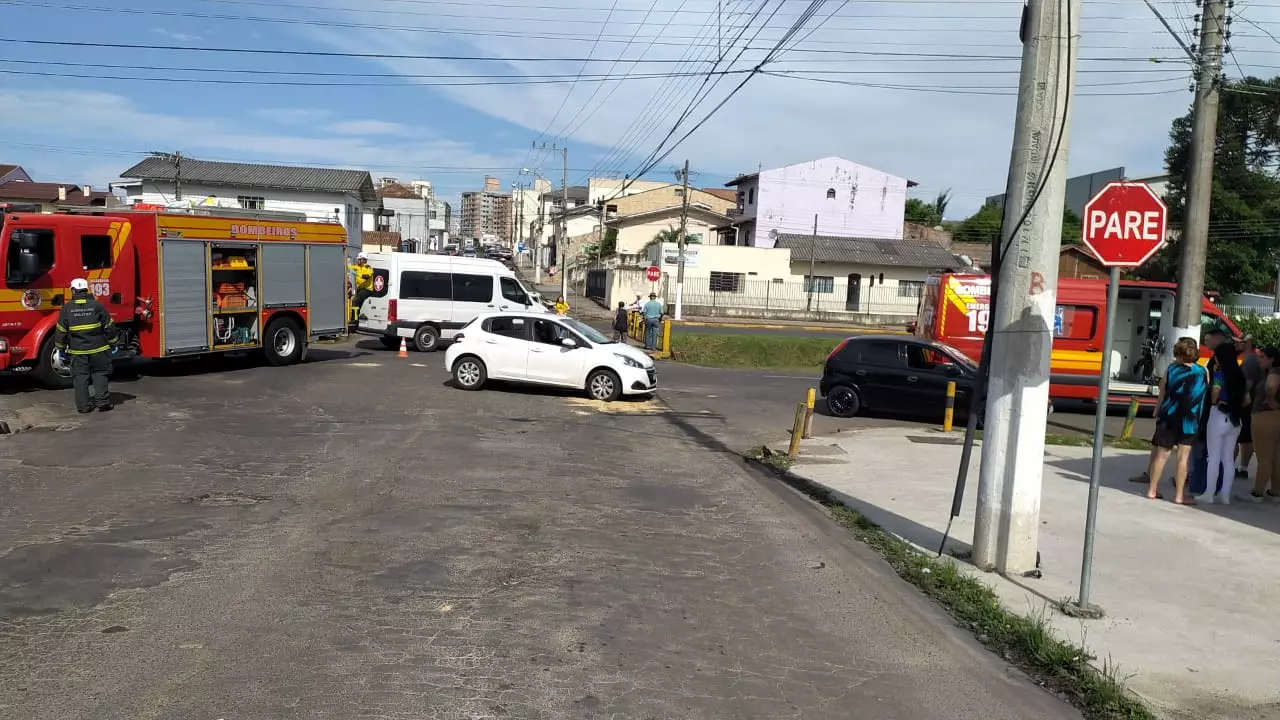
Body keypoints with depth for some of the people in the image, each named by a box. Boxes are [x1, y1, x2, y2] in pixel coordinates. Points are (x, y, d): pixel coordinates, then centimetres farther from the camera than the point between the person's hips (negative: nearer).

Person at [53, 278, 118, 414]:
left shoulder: (67, 308, -2)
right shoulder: (97, 305, -3)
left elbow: (61, 330, 2)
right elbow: (109, 326, 0)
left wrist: (61, 348, 13)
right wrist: (112, 343, 13)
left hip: (77, 351, 1)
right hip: (98, 349, 0)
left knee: (80, 376, 7)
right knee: (99, 373, 9)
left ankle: (83, 405, 7)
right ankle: (102, 401, 2)